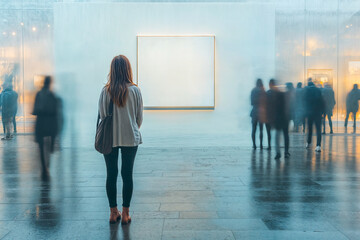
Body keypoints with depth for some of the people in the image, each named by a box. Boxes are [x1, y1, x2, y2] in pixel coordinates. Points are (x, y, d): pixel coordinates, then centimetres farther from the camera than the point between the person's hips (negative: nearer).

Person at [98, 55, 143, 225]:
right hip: (130, 138, -1)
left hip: (109, 139, 1)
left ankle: (113, 213, 20)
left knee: (111, 175, 11)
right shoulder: (134, 90, -7)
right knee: (127, 174, 7)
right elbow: (140, 117, 0)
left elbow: (101, 115, 0)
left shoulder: (106, 91, -6)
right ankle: (125, 214, 15)